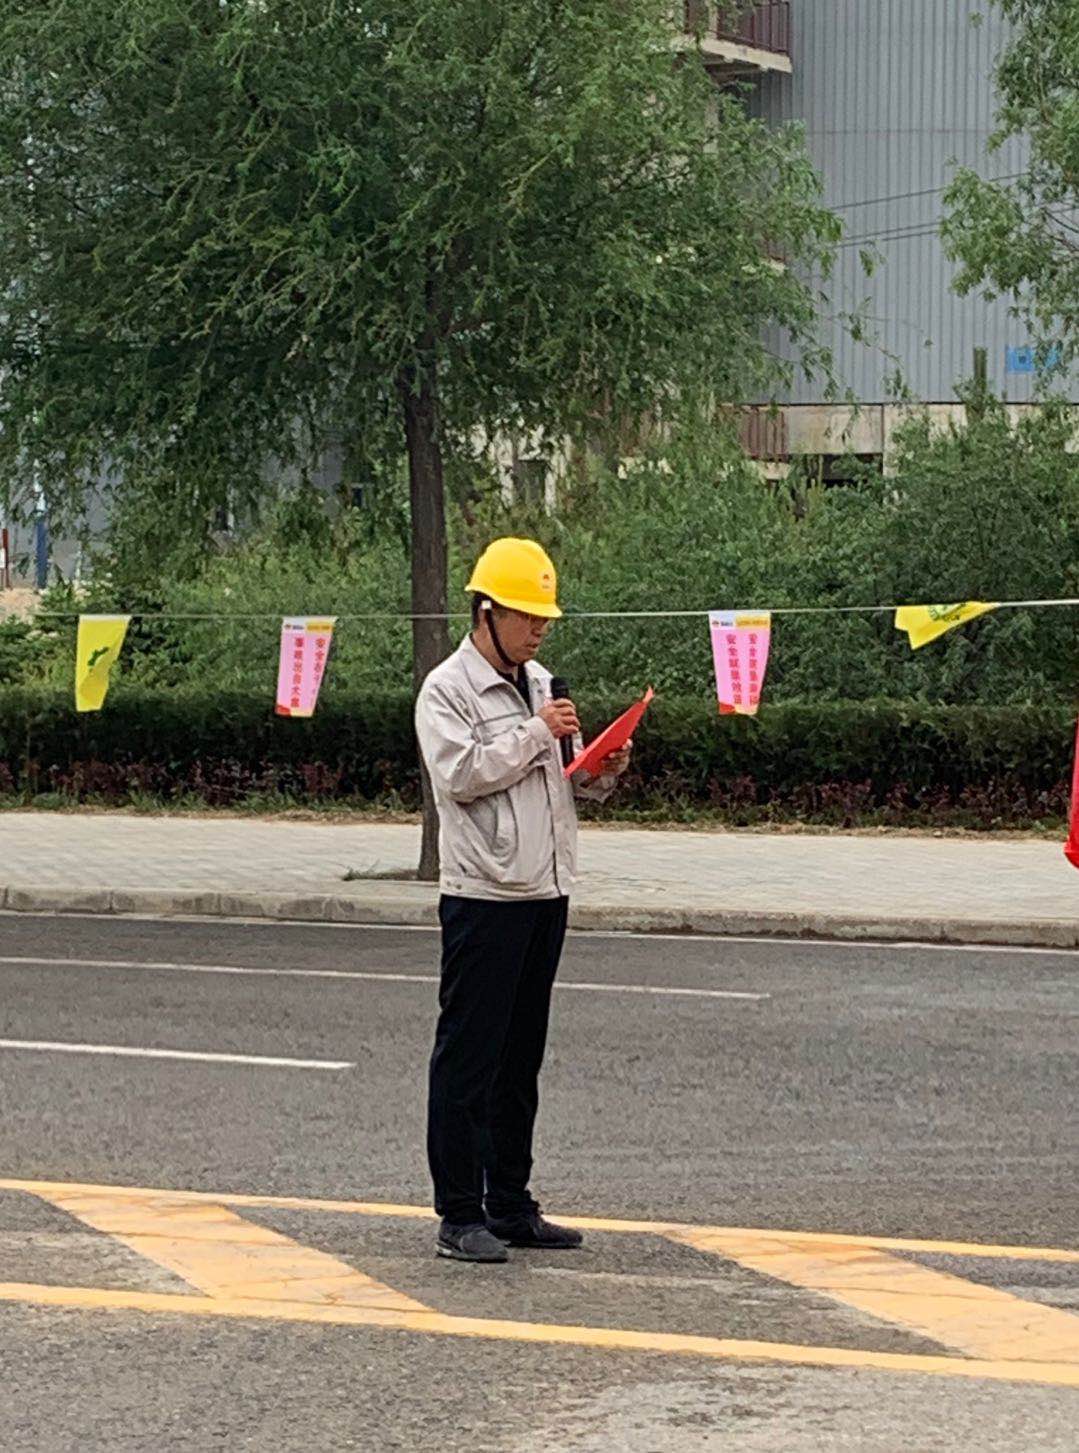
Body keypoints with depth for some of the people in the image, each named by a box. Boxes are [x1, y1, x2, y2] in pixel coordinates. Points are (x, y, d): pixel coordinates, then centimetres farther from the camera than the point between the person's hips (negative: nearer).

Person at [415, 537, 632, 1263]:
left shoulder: (541, 684, 16)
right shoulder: (447, 690, -7)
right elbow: (461, 773, -19)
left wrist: (602, 772, 0)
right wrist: (536, 734, -17)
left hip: (545, 891, 8)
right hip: (484, 896, -8)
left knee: (521, 1058, 13)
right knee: (468, 1057, -4)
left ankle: (511, 1204, 19)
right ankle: (460, 1216, -1)